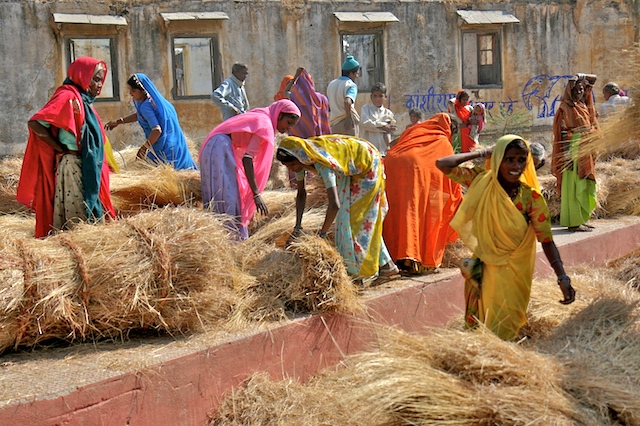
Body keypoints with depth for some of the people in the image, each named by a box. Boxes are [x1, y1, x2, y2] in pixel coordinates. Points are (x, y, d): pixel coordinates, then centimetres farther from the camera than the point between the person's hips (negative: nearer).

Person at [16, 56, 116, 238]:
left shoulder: (84, 100, 16)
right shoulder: (68, 97, -11)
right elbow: (35, 123, -19)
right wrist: (61, 149, -14)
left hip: (88, 168, 9)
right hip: (73, 166, -9)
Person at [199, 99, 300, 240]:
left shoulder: (259, 117, 18)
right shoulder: (265, 125, -11)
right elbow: (247, 159, -21)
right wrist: (256, 194, -24)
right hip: (220, 151, -10)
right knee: (228, 198, -11)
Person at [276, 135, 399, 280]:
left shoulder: (322, 163, -40)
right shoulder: (301, 159, -16)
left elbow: (335, 204, -48)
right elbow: (301, 193, -3)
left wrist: (322, 234, -42)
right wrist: (298, 226, -12)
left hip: (367, 164, -9)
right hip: (352, 169, 9)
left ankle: (359, 268, 3)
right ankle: (386, 264, 20)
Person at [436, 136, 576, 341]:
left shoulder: (531, 198, -16)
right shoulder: (481, 181, -9)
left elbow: (546, 240, -17)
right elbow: (442, 164, -11)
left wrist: (562, 278, -27)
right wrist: (482, 153, -9)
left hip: (513, 272, -2)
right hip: (482, 269, 3)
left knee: (504, 328, 3)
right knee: (477, 324, 12)